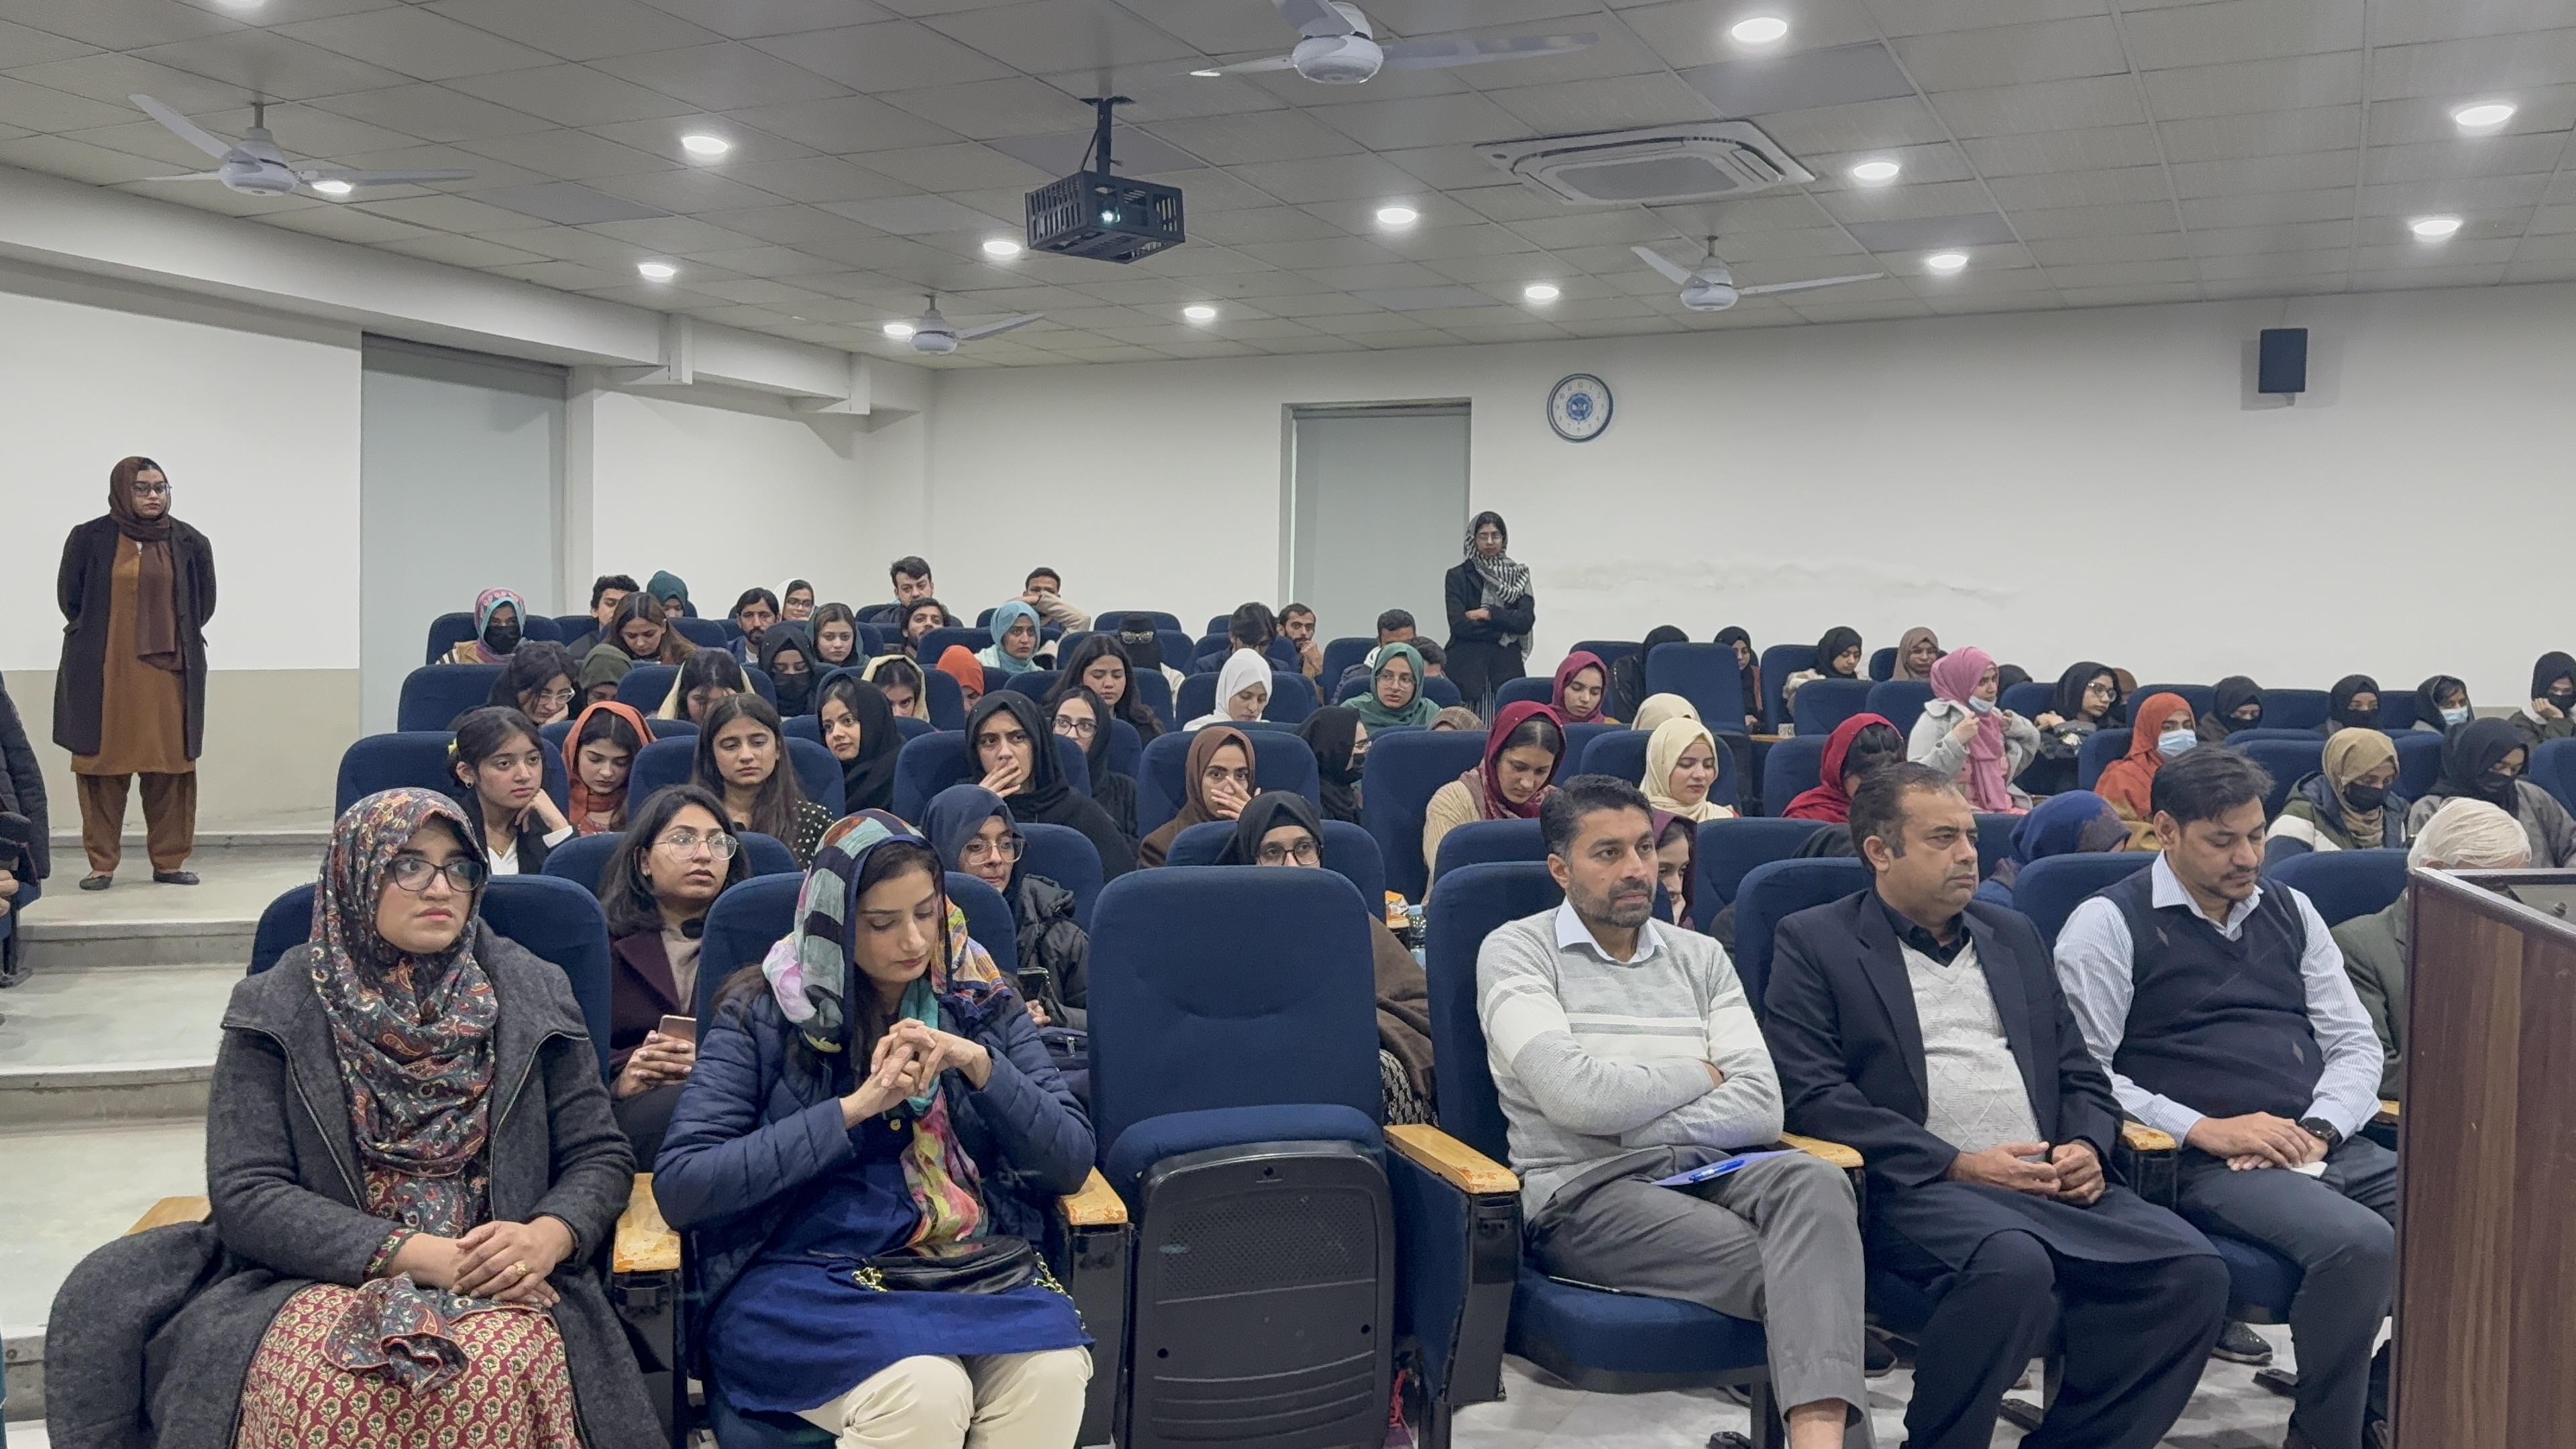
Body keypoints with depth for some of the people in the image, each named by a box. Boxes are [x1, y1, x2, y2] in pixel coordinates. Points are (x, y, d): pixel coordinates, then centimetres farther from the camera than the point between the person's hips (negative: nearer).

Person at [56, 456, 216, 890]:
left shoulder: (190, 542, 5)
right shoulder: (90, 539, 0)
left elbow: (204, 602, 15)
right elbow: (69, 597, 9)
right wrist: (93, 638, 12)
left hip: (169, 672, 1)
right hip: (105, 673, -1)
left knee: (170, 766, 1)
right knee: (102, 765, 0)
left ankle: (170, 861, 9)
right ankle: (102, 863, 6)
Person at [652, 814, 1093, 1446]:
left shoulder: (981, 1002, 9)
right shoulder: (764, 1014, 0)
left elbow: (1072, 1162, 5)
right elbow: (679, 1186, -10)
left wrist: (981, 1065, -11)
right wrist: (853, 1109, -15)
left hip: (977, 1267, 3)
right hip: (805, 1276, -3)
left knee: (1051, 1374, -29)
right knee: (923, 1391, -33)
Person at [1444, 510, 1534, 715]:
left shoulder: (1519, 575, 12)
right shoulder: (1458, 576, 7)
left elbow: (1526, 621, 1)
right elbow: (1459, 625, -4)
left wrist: (1488, 614, -6)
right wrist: (1505, 630, -3)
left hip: (1507, 667, 1)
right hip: (1467, 666, -1)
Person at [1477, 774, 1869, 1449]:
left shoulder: (1701, 957, 18)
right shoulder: (1515, 951, 5)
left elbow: (1761, 1107, 4)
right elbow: (1574, 1096, -12)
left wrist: (1632, 1126, -9)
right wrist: (1699, 1076, 3)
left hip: (1709, 1169, 4)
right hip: (1585, 1191, -4)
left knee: (1815, 1181, -32)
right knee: (1789, 1268, -30)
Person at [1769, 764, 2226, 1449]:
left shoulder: (2015, 934, 23)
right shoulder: (1813, 943, 4)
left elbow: (2079, 1072, 23)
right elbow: (1813, 1096, -7)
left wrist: (2087, 1147, -1)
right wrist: (1958, 1165, -14)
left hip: (2053, 1185, 6)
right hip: (1916, 1190, -6)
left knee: (2193, 1271, -19)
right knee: (2013, 1264, -36)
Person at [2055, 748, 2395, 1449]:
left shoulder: (2290, 910, 18)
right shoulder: (2109, 924, 0)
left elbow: (2355, 1042, 17)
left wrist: (2316, 1130, -3)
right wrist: (2205, 1130, -15)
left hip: (2324, 1146, 6)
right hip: (2202, 1161, -6)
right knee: (2360, 1244, -32)